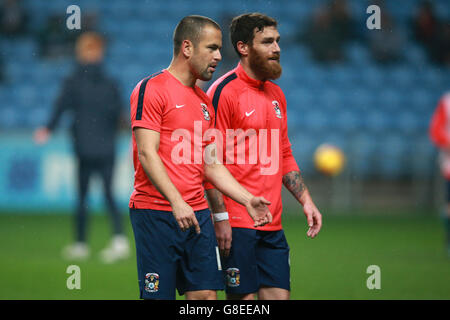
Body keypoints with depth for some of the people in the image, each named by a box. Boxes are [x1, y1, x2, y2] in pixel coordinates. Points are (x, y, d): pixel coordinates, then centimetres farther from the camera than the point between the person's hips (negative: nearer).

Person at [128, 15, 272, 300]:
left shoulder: (205, 101, 18)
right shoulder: (151, 89, -6)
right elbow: (147, 153, -14)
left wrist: (247, 199, 8)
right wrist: (176, 202, -23)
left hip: (197, 214, 7)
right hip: (156, 212, -7)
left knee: (206, 293, 2)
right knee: (158, 295, -5)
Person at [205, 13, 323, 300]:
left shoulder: (276, 94, 16)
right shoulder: (225, 91, -9)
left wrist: (306, 200, 15)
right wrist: (220, 217, -16)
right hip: (237, 223, -7)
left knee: (279, 293, 4)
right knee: (243, 298, -6)